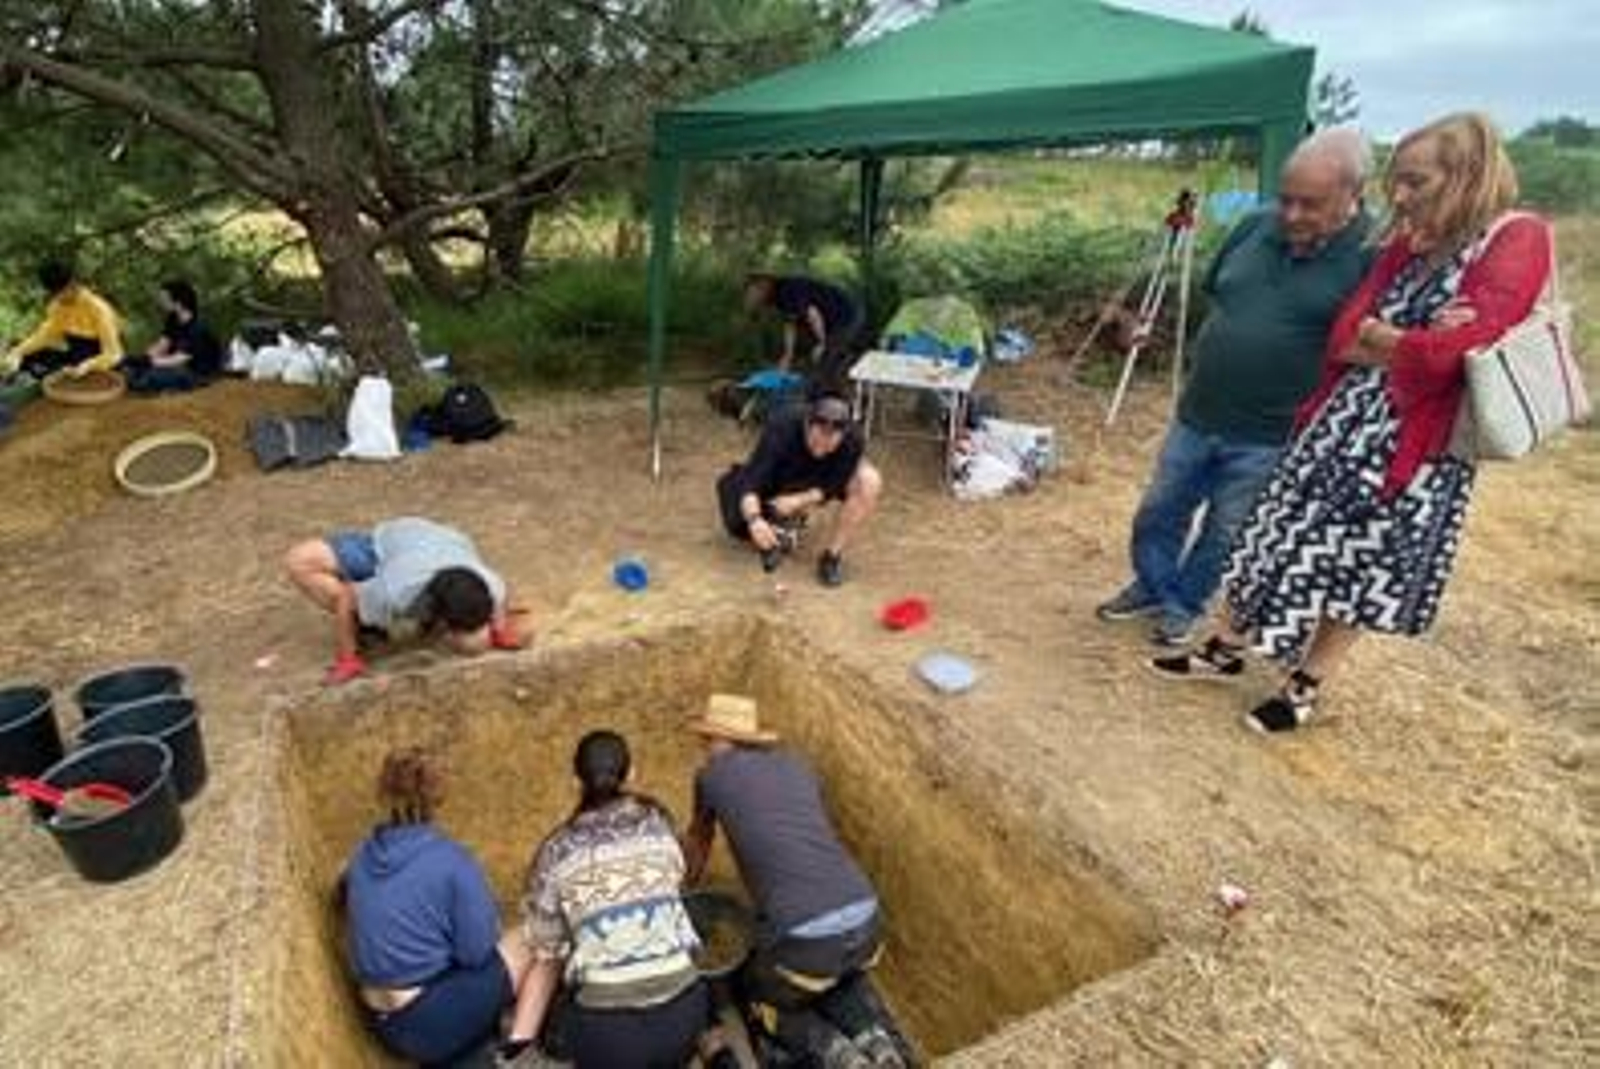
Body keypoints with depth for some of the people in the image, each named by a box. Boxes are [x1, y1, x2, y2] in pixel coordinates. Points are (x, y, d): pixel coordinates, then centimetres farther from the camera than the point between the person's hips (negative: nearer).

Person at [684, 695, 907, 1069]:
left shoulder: (712, 773, 9)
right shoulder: (797, 767, 21)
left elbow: (698, 841, 30)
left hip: (804, 936, -5)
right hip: (866, 922, 5)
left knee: (757, 996, 27)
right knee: (842, 976, 39)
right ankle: (874, 1039, 12)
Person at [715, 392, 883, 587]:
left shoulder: (852, 438, -34)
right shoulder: (782, 428, -37)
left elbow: (833, 486, -24)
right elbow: (751, 480, -42)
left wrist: (800, 500, -41)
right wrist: (754, 519, -59)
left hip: (830, 477, 1)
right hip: (783, 478, -1)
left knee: (870, 482, -29)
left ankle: (833, 555, -16)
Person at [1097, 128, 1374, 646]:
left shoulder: (1373, 256, -14)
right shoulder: (1255, 228, 0)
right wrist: (1216, 355, 8)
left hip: (1268, 437, -4)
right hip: (1197, 414, 4)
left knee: (1223, 535, 13)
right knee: (1158, 514, 16)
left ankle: (1184, 605, 34)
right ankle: (1153, 587, 38)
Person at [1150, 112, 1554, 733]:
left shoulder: (1517, 241, -10)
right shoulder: (1406, 244, 9)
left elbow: (1450, 354, -19)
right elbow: (1344, 337, -1)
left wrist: (1379, 340, -4)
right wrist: (1411, 343, -17)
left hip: (1413, 442, -6)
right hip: (1344, 422, 6)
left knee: (1362, 566, 7)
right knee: (1288, 538, 11)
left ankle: (1306, 686, 23)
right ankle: (1226, 650, 25)